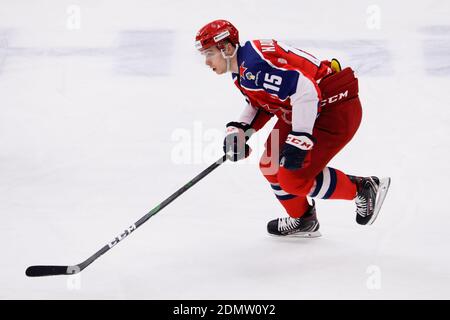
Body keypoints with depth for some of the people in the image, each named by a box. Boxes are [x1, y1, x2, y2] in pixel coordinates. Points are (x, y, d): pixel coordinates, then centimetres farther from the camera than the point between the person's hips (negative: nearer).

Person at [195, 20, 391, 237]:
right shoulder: (242, 69, 10)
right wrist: (238, 129, 7)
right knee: (271, 165, 13)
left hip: (337, 111, -11)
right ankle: (303, 221, 31)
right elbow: (259, 103, 23)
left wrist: (299, 140, -33)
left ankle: (362, 189, 4)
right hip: (306, 110, 11)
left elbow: (305, 91, -31)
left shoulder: (255, 64, -24)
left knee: (294, 179, -13)